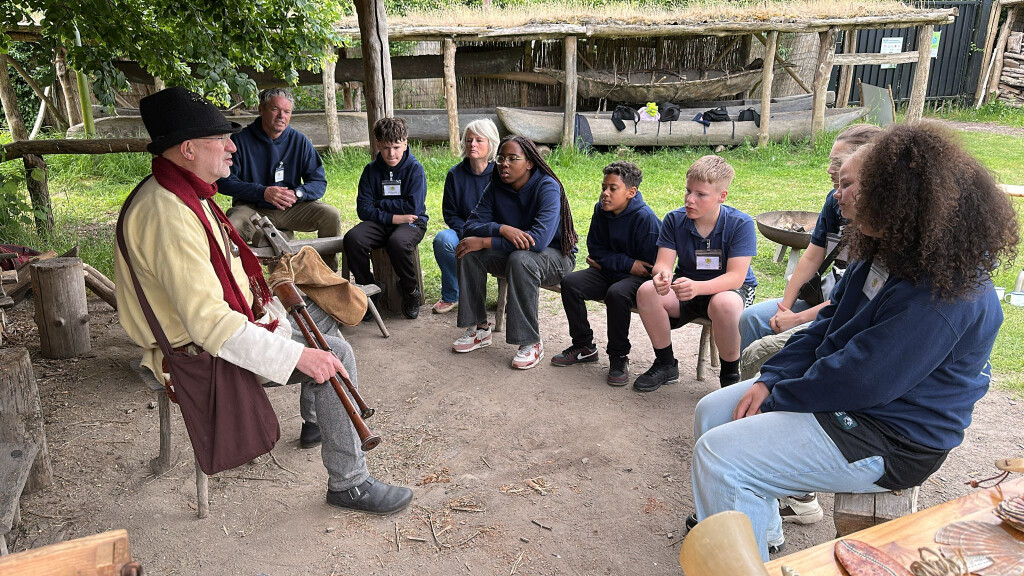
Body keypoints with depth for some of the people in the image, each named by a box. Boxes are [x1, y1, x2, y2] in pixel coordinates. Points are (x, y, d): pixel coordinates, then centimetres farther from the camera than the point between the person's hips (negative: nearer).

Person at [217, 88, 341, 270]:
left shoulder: (299, 141, 3)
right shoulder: (241, 140, -5)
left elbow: (319, 182, 1)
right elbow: (224, 181, -10)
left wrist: (296, 194, -20)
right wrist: (263, 192, -22)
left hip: (292, 208, 3)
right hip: (253, 208, -2)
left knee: (331, 215, -19)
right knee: (229, 229, -34)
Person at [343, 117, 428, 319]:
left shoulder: (415, 169, -4)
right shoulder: (371, 170, 5)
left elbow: (413, 207, -14)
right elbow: (363, 209, -3)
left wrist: (380, 203, -6)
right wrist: (392, 217, -15)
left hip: (411, 223, -3)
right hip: (380, 223, 3)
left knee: (398, 242, -38)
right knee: (352, 238, -27)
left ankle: (411, 291, -11)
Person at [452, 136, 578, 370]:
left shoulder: (547, 188, -22)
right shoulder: (496, 186, -3)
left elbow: (540, 238, -35)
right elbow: (471, 227, -9)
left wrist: (485, 241, -32)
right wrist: (502, 229, -32)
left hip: (556, 256, -6)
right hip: (511, 252, 6)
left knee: (520, 259, -38)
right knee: (469, 251, -16)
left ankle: (531, 343, -28)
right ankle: (479, 328, -6)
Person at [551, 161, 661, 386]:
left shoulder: (645, 218, -18)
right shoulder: (601, 210, 0)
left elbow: (651, 265, -15)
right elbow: (596, 250, 4)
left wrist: (609, 262, -11)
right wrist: (627, 263, -13)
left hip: (637, 276, -6)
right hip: (607, 273, 7)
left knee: (617, 293, -37)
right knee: (569, 283, -15)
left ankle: (618, 357, -16)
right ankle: (584, 346, 0)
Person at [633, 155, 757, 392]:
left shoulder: (740, 223, -17)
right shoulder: (674, 219, -7)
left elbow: (736, 276, -24)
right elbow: (663, 262, -12)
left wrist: (697, 287, -44)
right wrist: (662, 275, -39)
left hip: (730, 289, -3)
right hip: (686, 286, 4)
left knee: (724, 304, -40)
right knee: (647, 290, -25)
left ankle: (730, 374, -11)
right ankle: (665, 365, -4)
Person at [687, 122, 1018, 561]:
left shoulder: (948, 293, -28)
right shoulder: (885, 254, 3)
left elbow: (860, 380, -29)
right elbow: (829, 324, 9)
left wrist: (776, 400, -16)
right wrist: (769, 380, -2)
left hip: (888, 440, -10)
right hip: (838, 390, 10)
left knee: (720, 456, -19)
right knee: (711, 411, 9)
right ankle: (763, 532, 26)